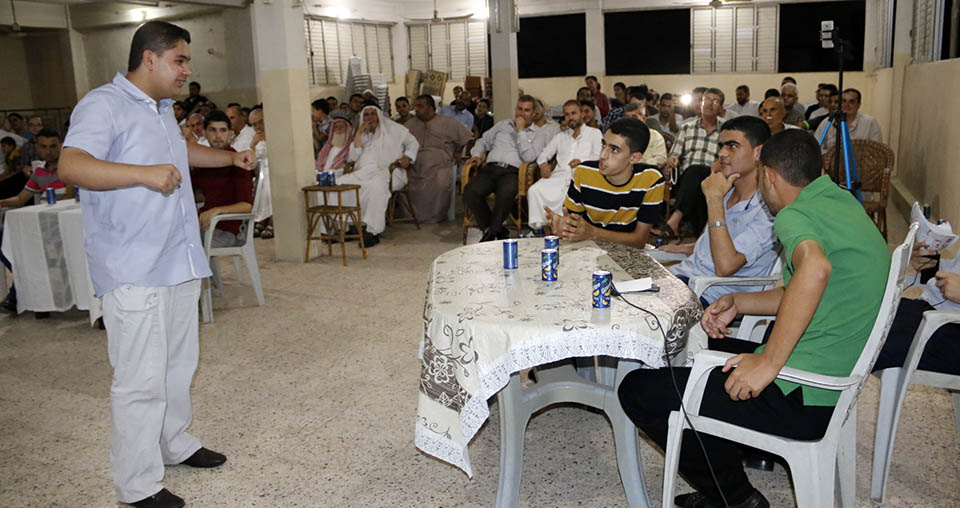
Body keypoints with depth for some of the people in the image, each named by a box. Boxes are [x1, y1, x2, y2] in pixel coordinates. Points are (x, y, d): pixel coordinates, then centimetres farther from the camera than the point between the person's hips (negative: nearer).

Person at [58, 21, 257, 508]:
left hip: (179, 262, 9)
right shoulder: (103, 104, -11)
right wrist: (144, 173, -36)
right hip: (133, 271, -9)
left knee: (179, 364, 19)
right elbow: (71, 165, -26)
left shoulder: (162, 109, 19)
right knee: (141, 380, -5)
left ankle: (174, 443, 36)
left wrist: (230, 157, 33)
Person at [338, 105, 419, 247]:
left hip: (387, 172, -4)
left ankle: (373, 231, -41)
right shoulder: (363, 135, 25)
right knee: (339, 183, -22)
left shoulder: (392, 128, 16)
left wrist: (407, 157, -4)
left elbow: (413, 143, 16)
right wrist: (359, 133, 7)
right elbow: (352, 157, 11)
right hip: (363, 173, 5)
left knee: (376, 185, -41)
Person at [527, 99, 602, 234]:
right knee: (534, 190, -27)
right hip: (559, 175, 4)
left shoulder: (594, 133, 19)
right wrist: (543, 163, 2)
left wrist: (581, 161, -15)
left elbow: (599, 156, 5)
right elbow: (544, 153, 27)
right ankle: (538, 225, -27)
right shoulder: (560, 136, 33)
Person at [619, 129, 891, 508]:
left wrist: (768, 363, -32)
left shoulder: (793, 216, -16)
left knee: (639, 390, -10)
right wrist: (737, 303, 13)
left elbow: (815, 268, -39)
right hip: (835, 381, 10)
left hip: (801, 399, -10)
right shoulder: (843, 202, 13)